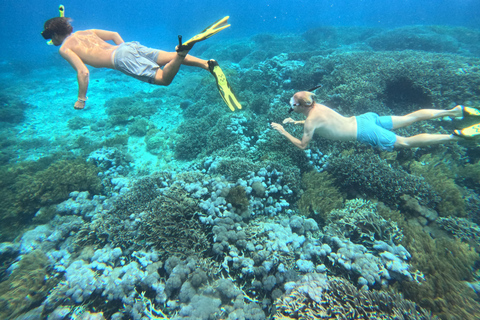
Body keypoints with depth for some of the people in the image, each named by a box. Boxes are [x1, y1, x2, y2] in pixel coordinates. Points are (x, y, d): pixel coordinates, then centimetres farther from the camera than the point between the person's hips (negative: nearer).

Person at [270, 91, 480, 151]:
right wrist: (296, 122, 20)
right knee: (408, 118, 18)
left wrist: (283, 132, -5)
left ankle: (456, 136, 0)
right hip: (364, 119, 8)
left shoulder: (311, 120, -18)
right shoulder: (318, 106, 6)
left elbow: (302, 145, -11)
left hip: (365, 133, -8)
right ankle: (454, 111, 24)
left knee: (407, 143, 0)